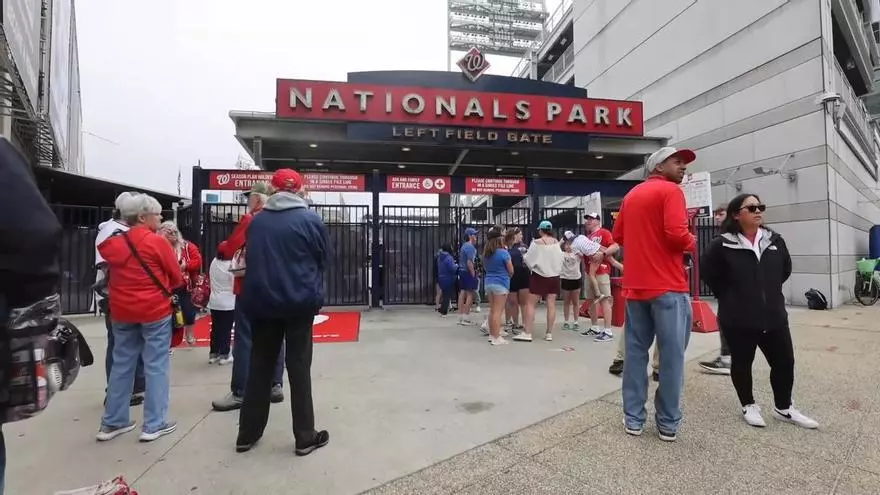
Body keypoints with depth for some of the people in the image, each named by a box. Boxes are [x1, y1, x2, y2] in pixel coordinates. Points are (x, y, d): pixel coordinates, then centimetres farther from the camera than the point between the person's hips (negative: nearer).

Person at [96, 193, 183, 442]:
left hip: (122, 311, 6)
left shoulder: (113, 243, 6)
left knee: (122, 365, 15)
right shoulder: (158, 242, -12)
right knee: (156, 366, 2)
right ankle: (154, 424, 7)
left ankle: (112, 422, 24)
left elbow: (115, 275, 14)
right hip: (155, 310, -6)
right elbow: (177, 277, -7)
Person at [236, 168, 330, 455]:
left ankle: (247, 434, 25)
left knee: (259, 366, 15)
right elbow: (324, 258, 0)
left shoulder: (257, 221, 4)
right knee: (299, 368, 3)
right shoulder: (310, 219, -8)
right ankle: (305, 437, 11)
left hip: (262, 302, 4)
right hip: (299, 302, -4)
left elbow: (250, 260, 11)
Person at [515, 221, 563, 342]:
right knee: (551, 304, 6)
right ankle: (549, 333, 10)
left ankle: (527, 333, -3)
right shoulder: (556, 242, 1)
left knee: (531, 304, 0)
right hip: (554, 275, 5)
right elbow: (560, 258, 9)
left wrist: (524, 256, 9)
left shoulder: (537, 242, -14)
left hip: (539, 275, -5)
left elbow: (529, 259, -10)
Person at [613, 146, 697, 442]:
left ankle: (633, 419, 16)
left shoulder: (631, 195, 17)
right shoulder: (671, 191, -5)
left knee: (635, 351, 9)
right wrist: (692, 243, 2)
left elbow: (618, 235, 18)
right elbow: (676, 233, -17)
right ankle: (668, 423, 11)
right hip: (668, 286, -7)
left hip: (635, 285, 7)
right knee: (671, 354, 3)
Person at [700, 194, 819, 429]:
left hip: (774, 316, 5)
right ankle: (749, 406, 28)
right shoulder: (723, 245, -12)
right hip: (738, 319, -5)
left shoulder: (774, 240, 4)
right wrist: (729, 297, -1)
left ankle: (783, 408, 32)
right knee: (741, 363, 9)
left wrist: (771, 291, 13)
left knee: (784, 362, 12)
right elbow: (707, 272, -5)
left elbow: (785, 269, 20)